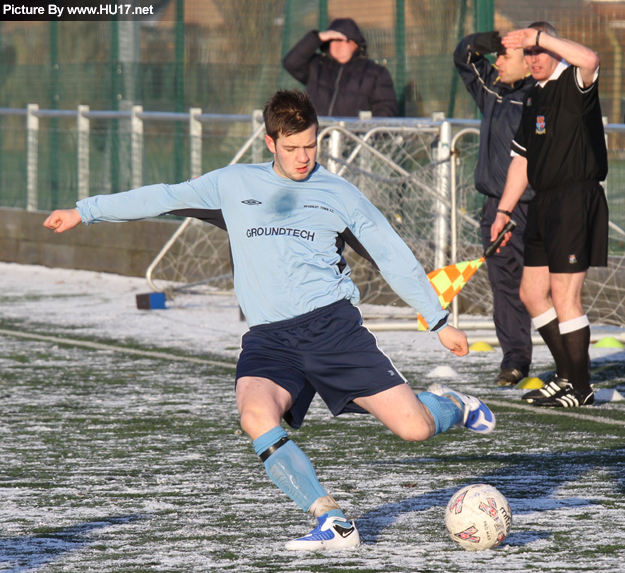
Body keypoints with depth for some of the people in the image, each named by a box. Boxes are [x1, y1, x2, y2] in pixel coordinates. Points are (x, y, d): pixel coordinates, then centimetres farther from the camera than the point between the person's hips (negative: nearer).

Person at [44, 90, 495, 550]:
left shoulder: (339, 193, 10)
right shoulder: (234, 185, 13)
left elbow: (394, 257, 15)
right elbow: (164, 198, 19)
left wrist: (440, 321, 15)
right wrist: (84, 212, 18)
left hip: (333, 325, -1)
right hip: (269, 337, 1)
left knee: (415, 428, -12)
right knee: (257, 414, -32)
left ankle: (449, 405, 27)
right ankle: (332, 523, -28)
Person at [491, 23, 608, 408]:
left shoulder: (573, 83, -8)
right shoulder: (533, 98, 17)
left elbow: (589, 60, -35)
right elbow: (522, 159, 23)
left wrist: (541, 37, -28)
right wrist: (505, 210, 20)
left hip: (577, 199, -10)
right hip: (545, 203, 10)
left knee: (564, 297, -9)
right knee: (532, 291, 14)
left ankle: (581, 388, -1)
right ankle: (568, 375, 24)